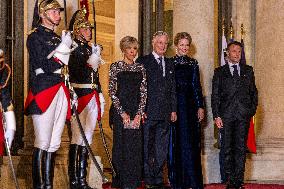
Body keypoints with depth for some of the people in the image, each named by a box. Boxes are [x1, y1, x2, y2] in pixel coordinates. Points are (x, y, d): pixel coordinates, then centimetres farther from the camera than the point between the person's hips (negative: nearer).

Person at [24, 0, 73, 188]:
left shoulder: (58, 38, 19)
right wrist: (63, 48, -11)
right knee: (43, 143, -8)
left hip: (60, 92, 7)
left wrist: (70, 93, 18)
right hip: (43, 92, -7)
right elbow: (46, 67, -13)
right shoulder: (35, 37, -4)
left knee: (54, 144, 7)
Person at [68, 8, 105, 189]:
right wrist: (90, 63, -19)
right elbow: (72, 73, -15)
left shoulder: (91, 49, 18)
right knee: (78, 138, -7)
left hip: (92, 97, 8)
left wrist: (100, 95, 18)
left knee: (87, 139, 7)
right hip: (79, 97, -8)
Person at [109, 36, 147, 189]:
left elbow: (143, 92, 7)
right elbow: (112, 91, -4)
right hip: (120, 110, -3)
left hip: (137, 111, 3)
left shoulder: (140, 68, 10)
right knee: (121, 144, -3)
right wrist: (122, 112, -11)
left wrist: (139, 113, -5)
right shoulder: (115, 67, 1)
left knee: (135, 146, 0)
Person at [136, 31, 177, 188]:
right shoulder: (143, 62, 0)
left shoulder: (169, 64, 16)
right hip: (148, 113, -5)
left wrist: (173, 109, 9)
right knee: (147, 149, -2)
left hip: (165, 114, 5)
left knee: (162, 149, 7)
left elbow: (173, 89, 17)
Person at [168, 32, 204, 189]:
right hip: (175, 104, -2)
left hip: (190, 105, 2)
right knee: (176, 142, 0)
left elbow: (197, 86, 10)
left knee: (191, 142, 2)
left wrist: (200, 106, 2)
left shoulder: (193, 63, 10)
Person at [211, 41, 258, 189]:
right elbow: (215, 95, 5)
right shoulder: (219, 72, 10)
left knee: (241, 148, 0)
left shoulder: (248, 70, 15)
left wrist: (253, 109, 1)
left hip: (244, 115, 1)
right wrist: (216, 115, -4)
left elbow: (253, 91, 15)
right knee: (227, 148, -1)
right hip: (226, 115, -1)